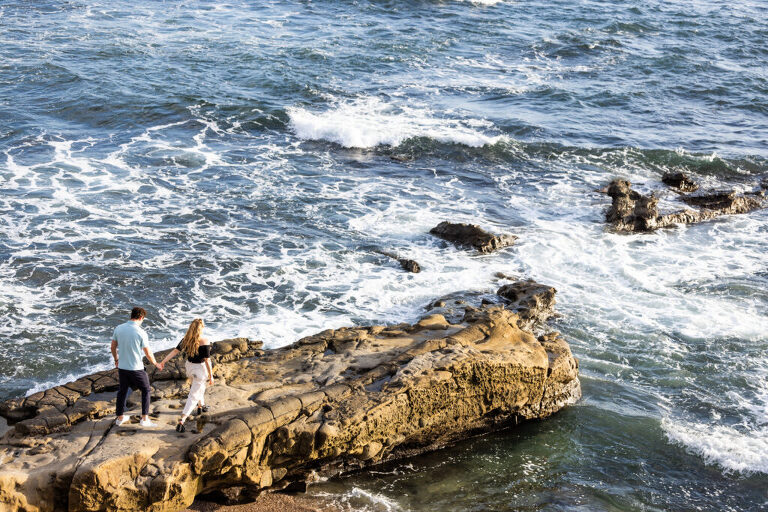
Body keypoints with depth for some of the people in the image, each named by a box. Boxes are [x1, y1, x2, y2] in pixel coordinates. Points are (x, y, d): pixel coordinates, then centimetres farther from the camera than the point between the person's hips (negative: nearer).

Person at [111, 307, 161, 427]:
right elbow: (148, 353, -9)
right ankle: (144, 419, 11)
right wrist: (155, 363, 10)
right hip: (136, 368, -4)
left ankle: (120, 418, 29)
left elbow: (113, 347, 8)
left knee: (122, 391, 20)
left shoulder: (118, 328, -3)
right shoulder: (141, 333, -16)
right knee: (145, 390, 13)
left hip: (122, 367, 4)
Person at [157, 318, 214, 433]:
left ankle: (201, 406, 57)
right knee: (194, 396, -3)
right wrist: (211, 376, -11)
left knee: (200, 386, 35)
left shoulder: (186, 339, -6)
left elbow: (175, 351, -8)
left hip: (189, 366, 7)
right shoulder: (204, 342, -22)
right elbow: (207, 360, -19)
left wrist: (163, 362, -3)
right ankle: (181, 421, -13)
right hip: (200, 369, -7)